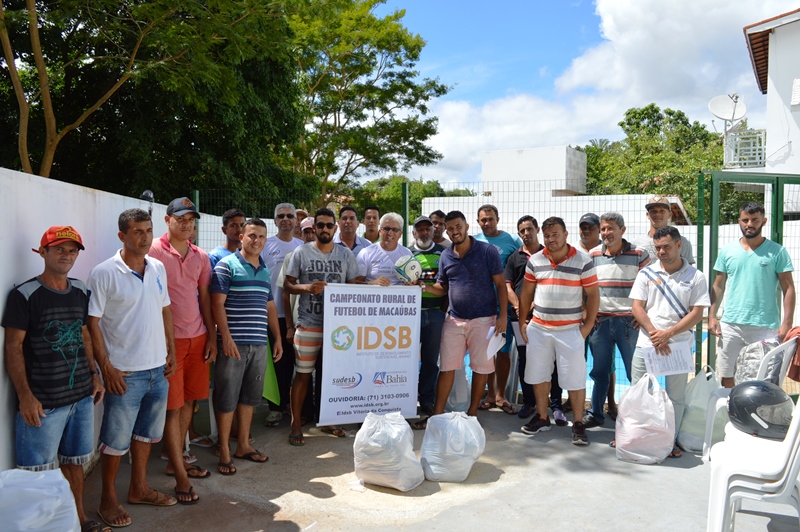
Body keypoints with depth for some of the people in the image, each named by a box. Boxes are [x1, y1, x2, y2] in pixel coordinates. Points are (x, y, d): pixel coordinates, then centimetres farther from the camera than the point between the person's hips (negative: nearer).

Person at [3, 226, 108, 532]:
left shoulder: (80, 291, 8)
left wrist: (94, 374, 12)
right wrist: (25, 396, -15)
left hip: (81, 396, 6)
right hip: (43, 402, -5)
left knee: (74, 462, 18)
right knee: (39, 473, 3)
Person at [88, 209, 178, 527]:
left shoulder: (158, 268, 5)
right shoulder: (104, 273, -13)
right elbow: (92, 322, -12)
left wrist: (171, 352, 10)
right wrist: (107, 368, -14)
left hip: (157, 369, 6)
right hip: (125, 373, -6)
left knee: (147, 433, 19)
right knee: (116, 441, 7)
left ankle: (139, 489, 36)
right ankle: (108, 500, 26)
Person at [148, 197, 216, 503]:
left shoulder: (200, 257, 10)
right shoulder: (154, 252, -7)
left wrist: (211, 337, 9)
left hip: (197, 338, 6)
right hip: (168, 339, -6)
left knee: (188, 401, 13)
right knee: (172, 406, 0)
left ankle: (176, 461, 29)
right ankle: (180, 475, 8)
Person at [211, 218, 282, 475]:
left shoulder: (265, 271, 16)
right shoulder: (226, 265, -4)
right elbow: (217, 304, -10)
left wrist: (278, 338, 16)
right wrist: (226, 337, -18)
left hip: (259, 345, 6)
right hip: (233, 343, -6)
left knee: (250, 396, 13)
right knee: (227, 398, 1)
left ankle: (243, 445, 26)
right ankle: (224, 451, 13)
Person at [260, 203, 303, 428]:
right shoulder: (266, 245, 0)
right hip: (272, 313, -2)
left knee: (289, 360, 12)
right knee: (275, 361, 3)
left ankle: (284, 401, 28)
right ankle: (276, 405, 14)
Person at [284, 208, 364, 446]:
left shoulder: (346, 255, 7)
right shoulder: (301, 252, 1)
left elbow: (356, 285, 9)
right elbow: (287, 285, 1)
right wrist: (307, 287, -18)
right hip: (308, 324, -3)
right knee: (303, 374, 2)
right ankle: (296, 423, 15)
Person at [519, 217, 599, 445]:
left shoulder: (583, 261, -7)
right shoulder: (535, 261, 3)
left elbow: (593, 295, -4)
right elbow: (526, 292, 10)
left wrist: (587, 326, -9)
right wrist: (522, 321, 6)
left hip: (570, 330, -3)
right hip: (538, 328, 4)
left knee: (575, 378, 2)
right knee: (538, 375, 13)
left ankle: (578, 424, 15)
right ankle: (542, 418, 29)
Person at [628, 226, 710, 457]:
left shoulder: (695, 277, 0)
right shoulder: (646, 274, 5)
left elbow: (697, 314, -6)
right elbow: (637, 308, 1)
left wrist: (668, 333, -16)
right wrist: (654, 333, -13)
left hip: (678, 346, -1)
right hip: (646, 343, 2)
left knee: (676, 396, 7)